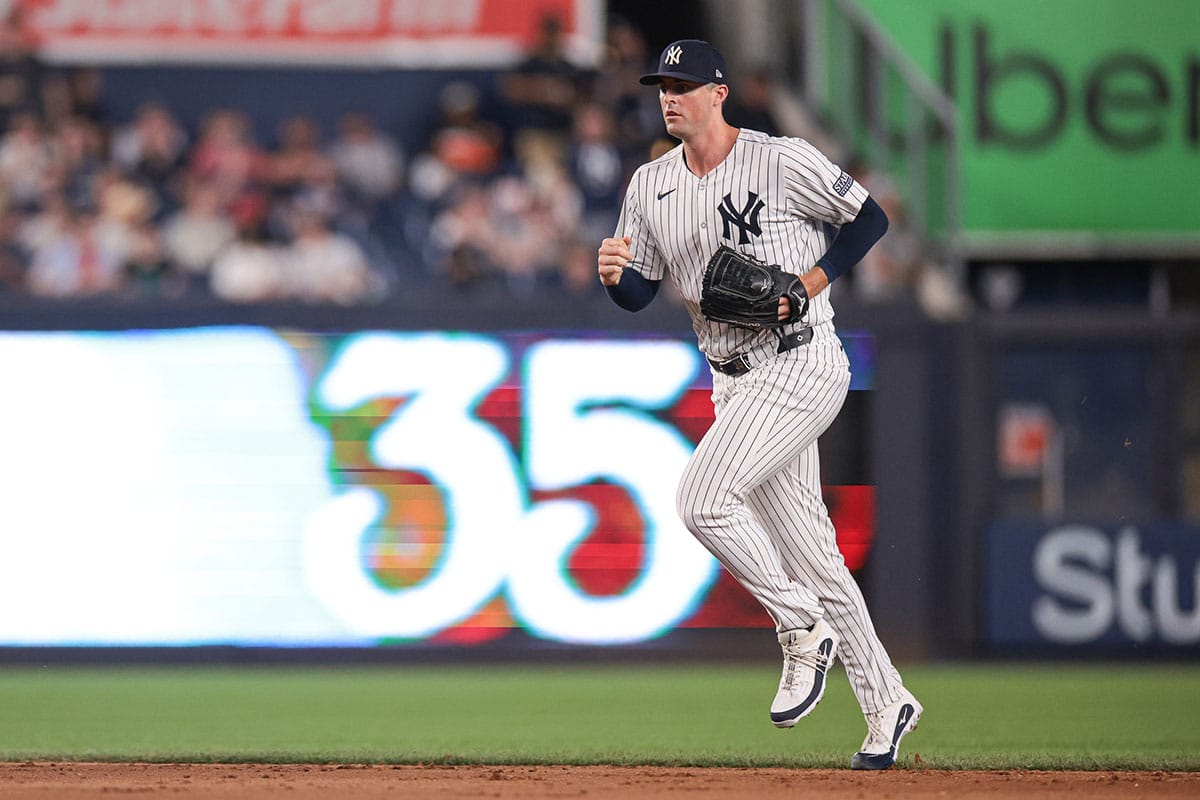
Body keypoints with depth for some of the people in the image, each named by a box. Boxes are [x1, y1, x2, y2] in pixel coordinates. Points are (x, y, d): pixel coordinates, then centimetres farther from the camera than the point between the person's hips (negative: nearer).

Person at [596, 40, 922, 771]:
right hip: (734, 381, 7)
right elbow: (641, 294, 10)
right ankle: (886, 702, 19)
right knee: (807, 551, 10)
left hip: (801, 366, -7)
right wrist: (613, 275, -13)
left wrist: (810, 281, -14)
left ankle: (804, 629, -5)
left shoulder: (784, 162, -10)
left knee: (703, 498, -22)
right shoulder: (651, 186, 7)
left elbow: (871, 219, -2)